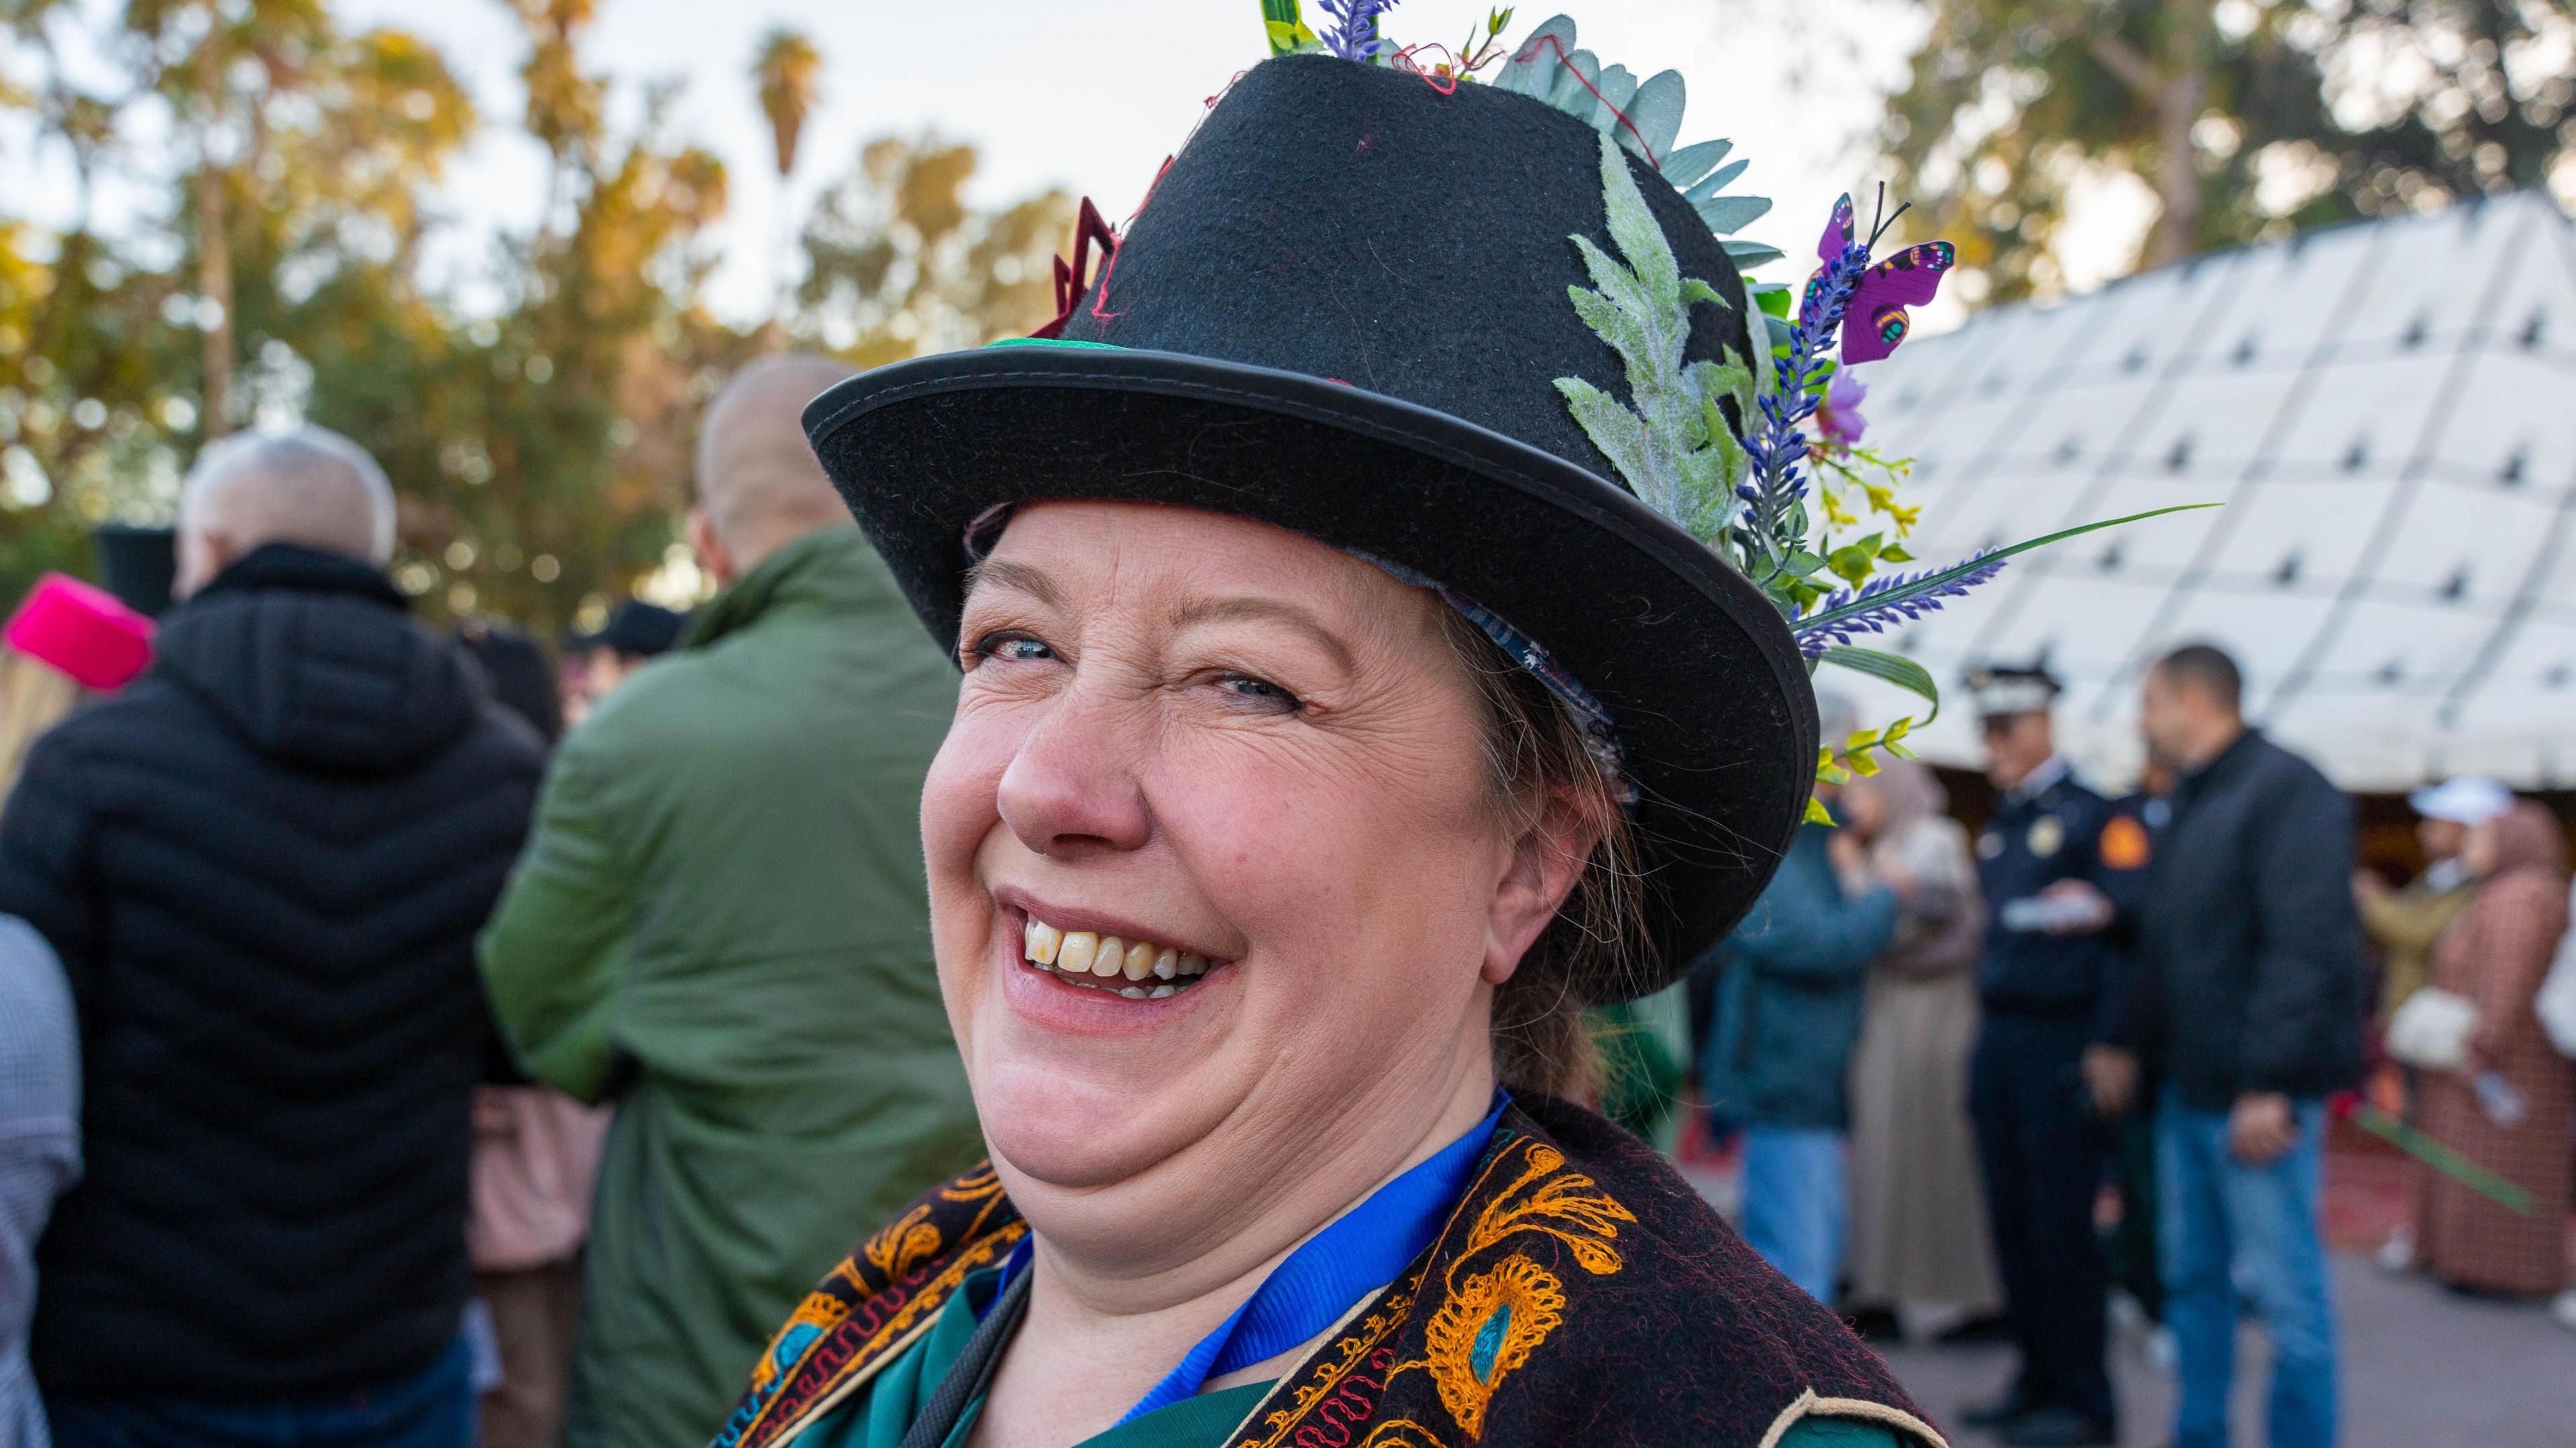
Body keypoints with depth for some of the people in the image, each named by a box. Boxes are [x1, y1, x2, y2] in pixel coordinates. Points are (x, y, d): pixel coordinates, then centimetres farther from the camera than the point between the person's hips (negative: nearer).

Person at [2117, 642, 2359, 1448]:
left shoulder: (2286, 791, -13)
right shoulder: (2194, 802, 17)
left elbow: (2308, 947, -21)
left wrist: (2270, 1083, -24)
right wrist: (2134, 1044, 16)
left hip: (2259, 1097, -9)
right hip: (2191, 1088, 9)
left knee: (2285, 1291, -4)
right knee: (2194, 1278, 15)